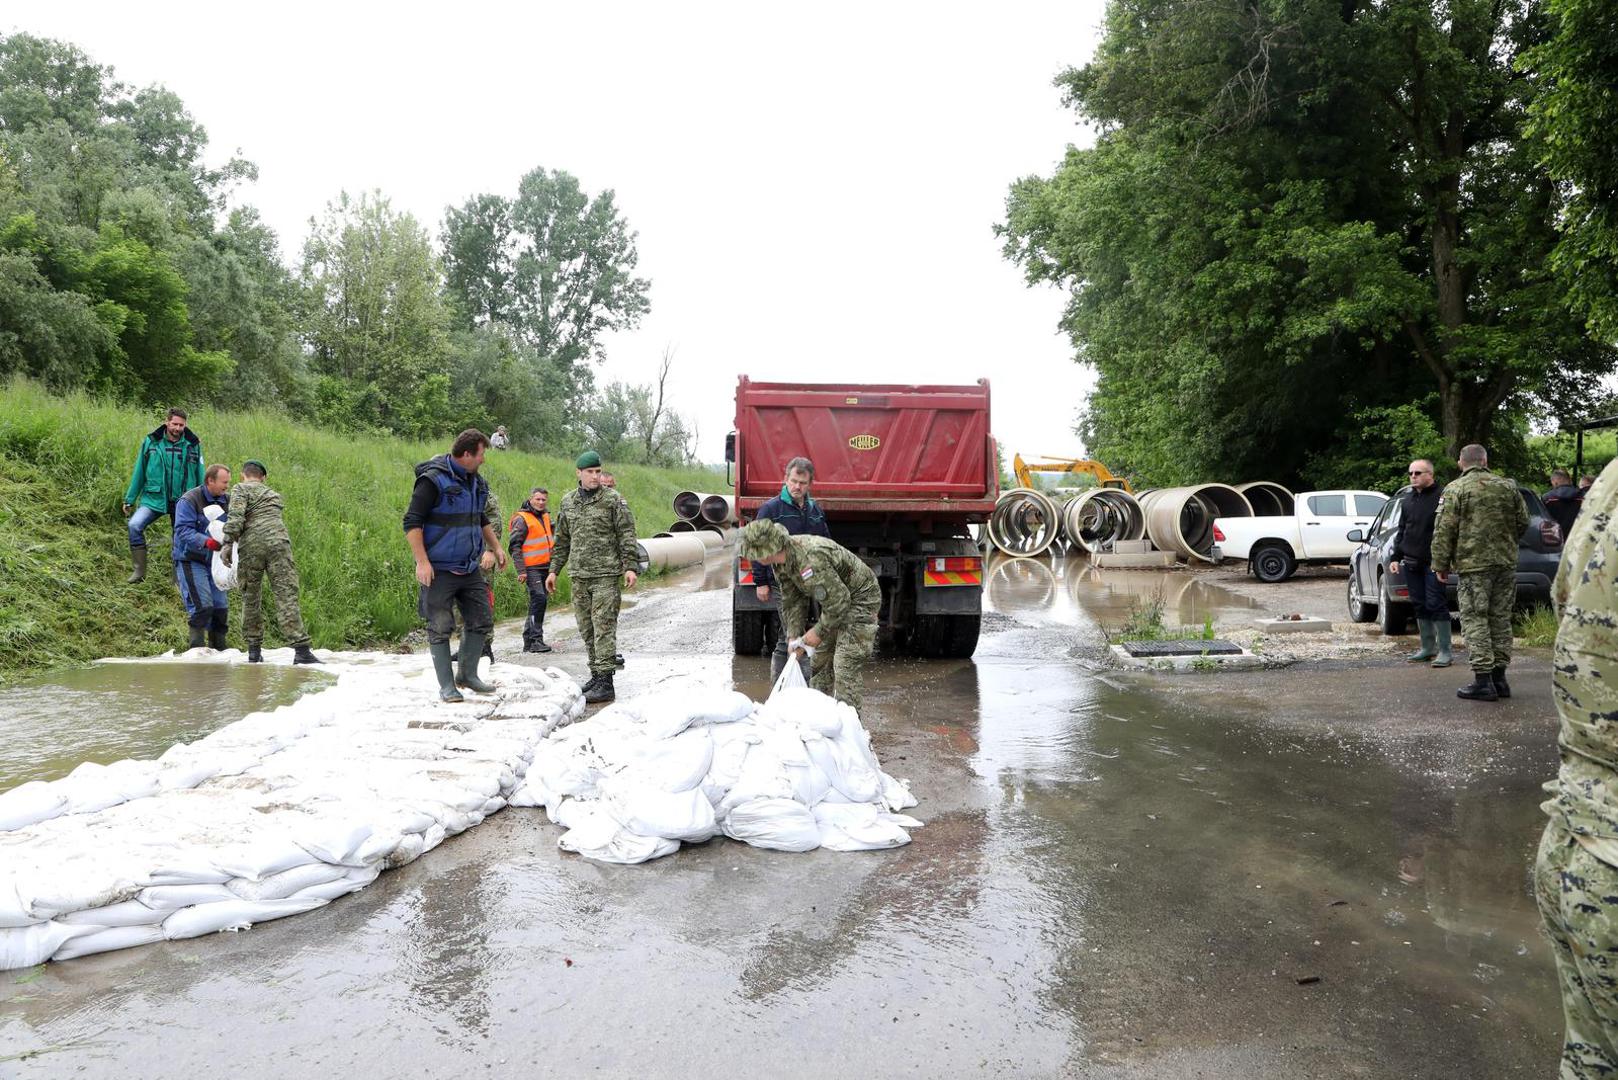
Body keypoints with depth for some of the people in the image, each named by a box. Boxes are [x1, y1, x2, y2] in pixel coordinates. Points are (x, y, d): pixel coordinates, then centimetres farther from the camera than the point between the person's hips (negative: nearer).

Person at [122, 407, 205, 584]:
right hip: (154, 498, -1)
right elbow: (139, 473, 7)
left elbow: (200, 477, 6)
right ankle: (139, 570, -14)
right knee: (135, 525, -24)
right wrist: (129, 500, 8)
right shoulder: (151, 442, -1)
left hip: (183, 502, 1)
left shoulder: (193, 445, 0)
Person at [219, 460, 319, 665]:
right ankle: (301, 650, -16)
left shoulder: (240, 489, 13)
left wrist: (228, 543, -5)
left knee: (251, 598, 11)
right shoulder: (274, 494, 30)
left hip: (251, 545, -2)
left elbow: (236, 517, -4)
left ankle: (254, 650, 15)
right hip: (278, 540, 2)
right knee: (286, 596, -6)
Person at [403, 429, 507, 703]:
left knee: (482, 622, 11)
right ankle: (447, 686, 9)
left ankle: (467, 674, 27)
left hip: (470, 569, 8)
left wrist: (496, 547, 26)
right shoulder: (433, 480, -15)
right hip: (440, 570, -8)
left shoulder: (476, 483, 10)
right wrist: (422, 561, -23)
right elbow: (412, 523, -17)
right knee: (440, 628, 0)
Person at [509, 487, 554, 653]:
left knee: (538, 602, 10)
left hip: (545, 567, 8)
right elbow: (514, 546, -11)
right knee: (539, 599, -18)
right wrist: (521, 570, -17)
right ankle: (536, 640, -15)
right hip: (531, 568, -8)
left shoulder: (546, 516, 15)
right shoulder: (522, 519, -8)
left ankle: (528, 641, 18)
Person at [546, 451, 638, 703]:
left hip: (606, 575, -5)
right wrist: (553, 570, 16)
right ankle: (596, 675, 19)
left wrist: (630, 566, -13)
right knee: (586, 629, 9)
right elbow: (562, 540, 20)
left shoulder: (613, 499, -2)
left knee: (604, 628, -10)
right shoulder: (568, 501, 13)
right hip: (579, 577, 5)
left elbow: (626, 535, -4)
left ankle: (605, 683, -11)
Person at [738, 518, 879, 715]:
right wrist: (794, 636, -5)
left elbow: (838, 600, -32)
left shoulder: (811, 560, -36)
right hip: (837, 600, 10)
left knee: (846, 665, -15)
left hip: (860, 599, -10)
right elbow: (793, 601, 4)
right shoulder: (782, 561, -5)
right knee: (819, 660, 14)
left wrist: (818, 631, -20)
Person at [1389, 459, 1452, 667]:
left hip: (1432, 563, -7)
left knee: (1436, 605, -6)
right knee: (1419, 605, 10)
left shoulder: (1441, 497, -7)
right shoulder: (1409, 499, 16)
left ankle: (1445, 650, -1)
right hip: (1411, 563, 7)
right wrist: (1396, 557, 15)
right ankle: (1427, 648, 19)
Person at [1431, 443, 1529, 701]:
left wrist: (1440, 564, -2)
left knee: (1475, 621, -3)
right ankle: (1499, 677, 17)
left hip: (1473, 565, -5)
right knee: (1501, 619, 12)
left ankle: (1483, 681, -6)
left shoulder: (1455, 490, -7)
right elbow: (1523, 522, 15)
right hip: (1506, 564, 5)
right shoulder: (1508, 487, 9)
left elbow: (1444, 531, -10)